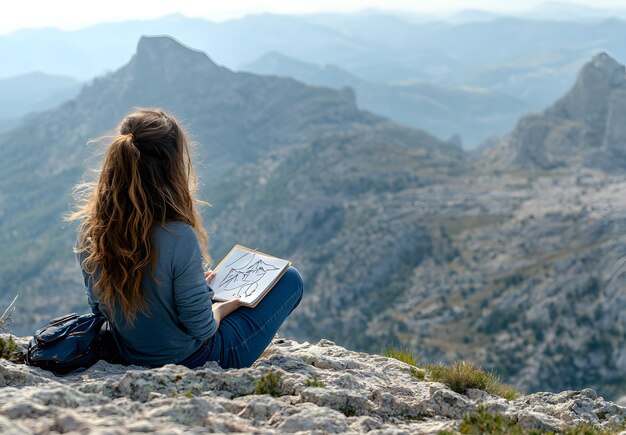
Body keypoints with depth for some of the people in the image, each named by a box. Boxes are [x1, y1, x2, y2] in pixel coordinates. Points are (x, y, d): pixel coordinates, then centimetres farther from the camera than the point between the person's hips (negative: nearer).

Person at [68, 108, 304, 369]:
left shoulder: (89, 229, -13)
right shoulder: (178, 237, -33)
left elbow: (98, 307, 3)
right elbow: (202, 330, -25)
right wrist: (222, 307, -1)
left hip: (129, 358, 6)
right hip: (192, 362, -6)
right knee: (290, 279, 11)